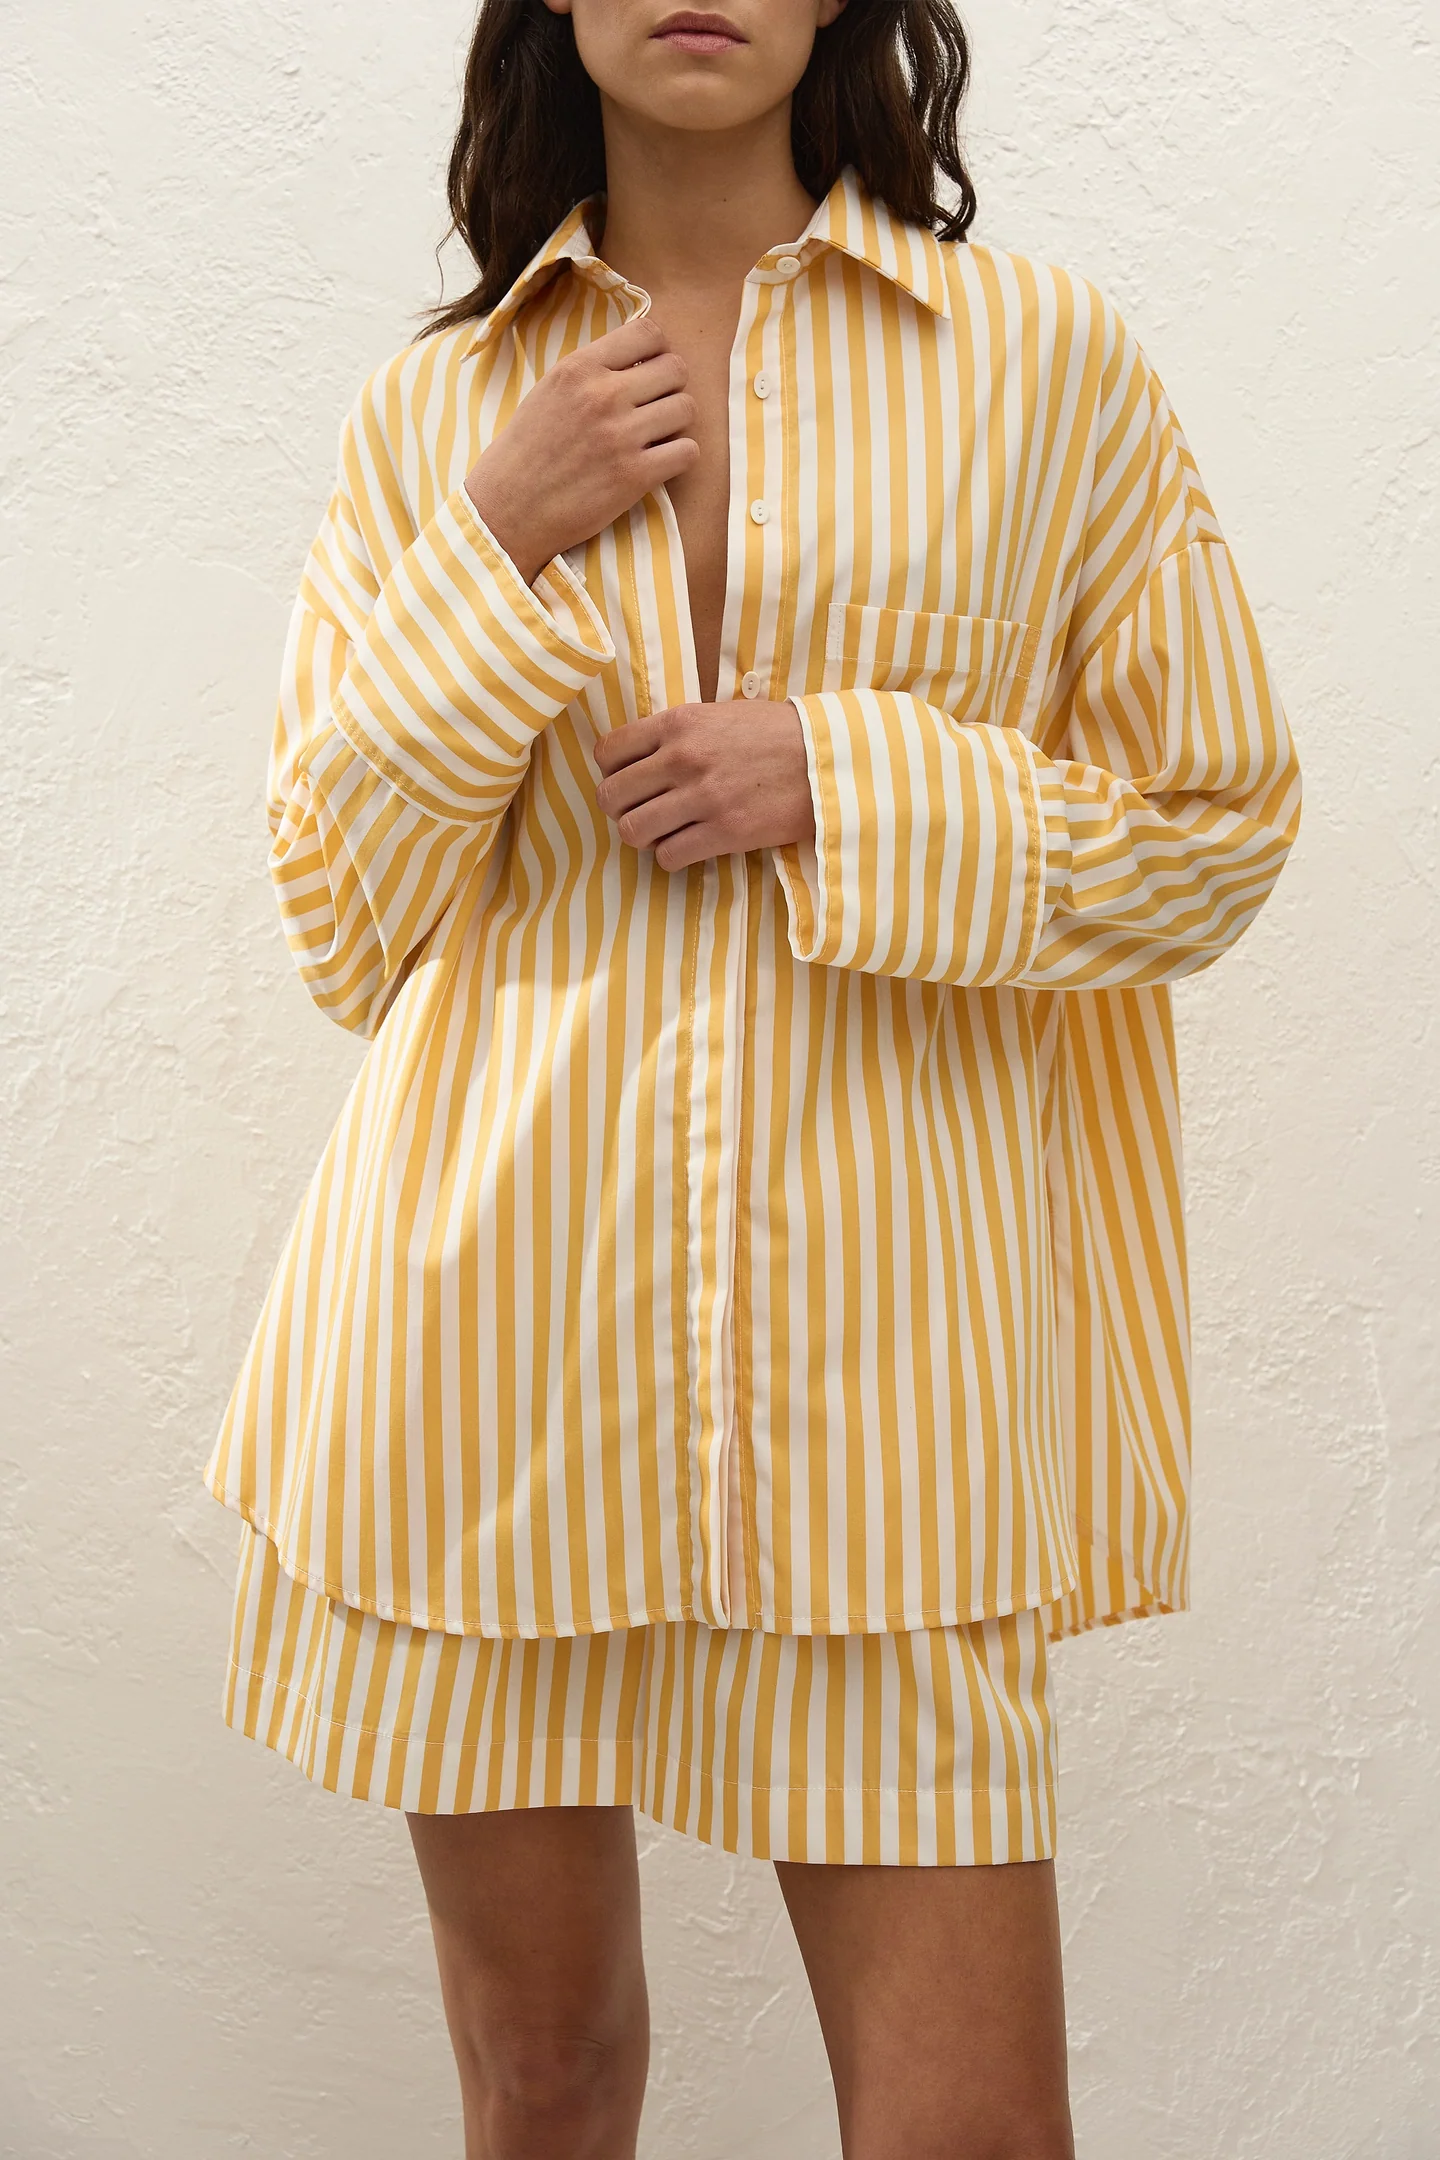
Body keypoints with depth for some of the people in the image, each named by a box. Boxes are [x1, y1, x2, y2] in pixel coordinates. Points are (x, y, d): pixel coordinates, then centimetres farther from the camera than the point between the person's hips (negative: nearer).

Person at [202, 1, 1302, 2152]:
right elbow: (342, 927, 6)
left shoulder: (1043, 358, 4)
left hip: (872, 1312, -1)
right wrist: (498, 552, -6)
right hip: (493, 1311, 2)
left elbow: (1220, 828, 6)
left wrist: (860, 785, -9)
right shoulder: (433, 412, 9)